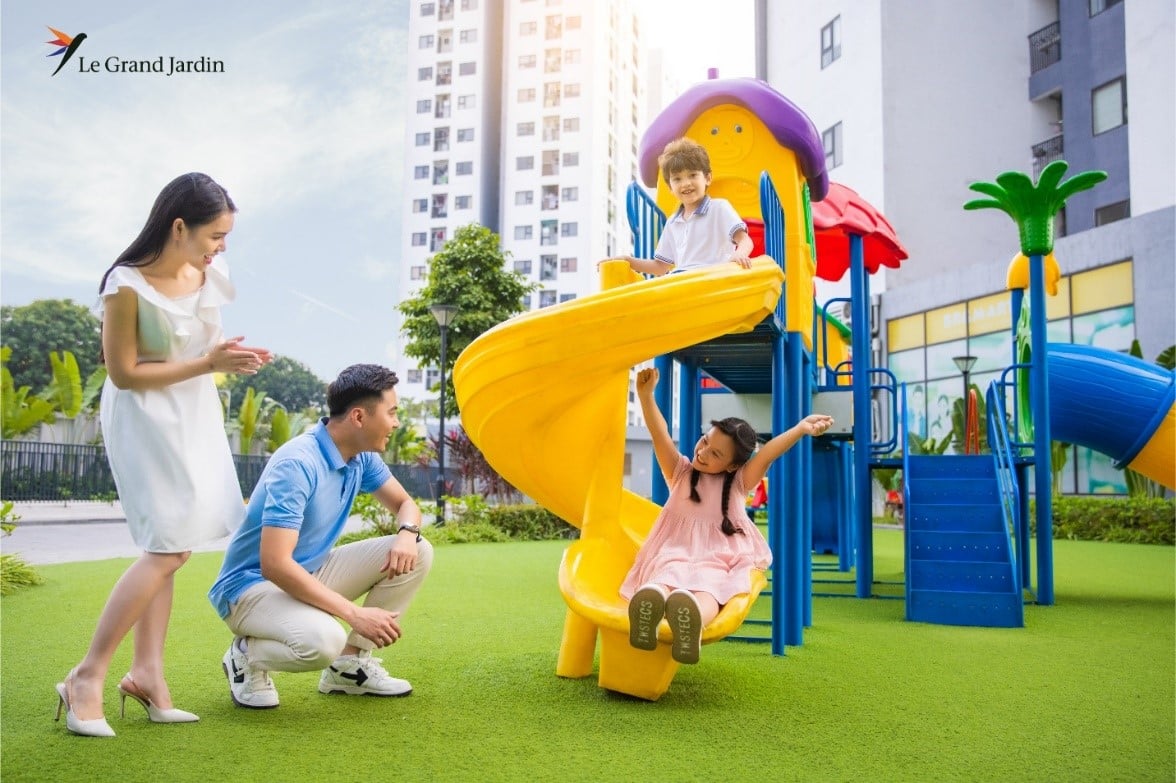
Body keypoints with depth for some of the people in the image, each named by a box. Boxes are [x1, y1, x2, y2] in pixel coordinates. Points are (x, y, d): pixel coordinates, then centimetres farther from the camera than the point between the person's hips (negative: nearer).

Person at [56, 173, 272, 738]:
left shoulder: (208, 276, -1)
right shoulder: (127, 285, -20)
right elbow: (124, 373, -17)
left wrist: (230, 356, -6)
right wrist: (208, 363, -21)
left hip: (194, 418, 7)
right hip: (145, 420, -7)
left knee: (170, 548, 7)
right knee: (169, 549, -10)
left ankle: (147, 672, 15)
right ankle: (87, 678, 3)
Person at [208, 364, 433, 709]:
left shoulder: (362, 456, -3)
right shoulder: (297, 464, -28)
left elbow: (404, 504, 11)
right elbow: (274, 564, -33)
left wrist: (407, 534, -15)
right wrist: (355, 614, -32)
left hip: (311, 573, 8)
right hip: (251, 584, -8)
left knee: (416, 554, -5)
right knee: (324, 639, -38)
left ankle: (351, 663, 4)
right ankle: (247, 656, -4)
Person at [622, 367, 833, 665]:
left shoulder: (738, 482, 18)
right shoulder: (679, 472, 19)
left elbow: (767, 455, 0)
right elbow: (659, 435, 3)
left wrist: (801, 428, -20)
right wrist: (646, 395, -15)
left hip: (718, 560, 1)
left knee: (707, 588, -42)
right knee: (666, 578, -42)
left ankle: (691, 618, -78)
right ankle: (650, 598, -79)